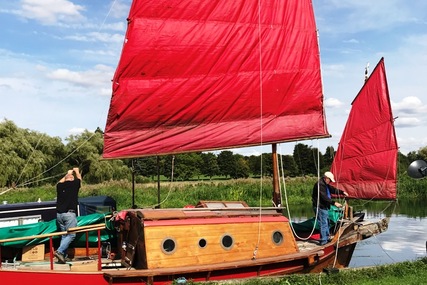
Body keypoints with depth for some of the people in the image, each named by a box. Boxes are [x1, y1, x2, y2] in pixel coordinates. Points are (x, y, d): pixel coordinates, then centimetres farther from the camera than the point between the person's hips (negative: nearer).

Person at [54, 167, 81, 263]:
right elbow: (79, 178, 23)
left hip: (59, 214, 6)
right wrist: (76, 171, 42)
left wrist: (67, 174, 50)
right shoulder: (74, 184, 1)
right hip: (69, 213, -6)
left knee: (64, 235, 12)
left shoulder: (60, 186, 11)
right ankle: (59, 251, -20)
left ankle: (62, 256, 5)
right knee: (71, 235, -4)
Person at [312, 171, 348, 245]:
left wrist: (342, 192, 2)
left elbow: (333, 190, 17)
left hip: (324, 207, 11)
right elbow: (324, 197, -26)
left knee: (327, 222, 20)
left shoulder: (326, 185, 13)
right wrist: (334, 203, -27)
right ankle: (323, 241, -5)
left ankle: (326, 238, 32)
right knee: (323, 224, -9)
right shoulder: (320, 185, -21)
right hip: (320, 207, -11)